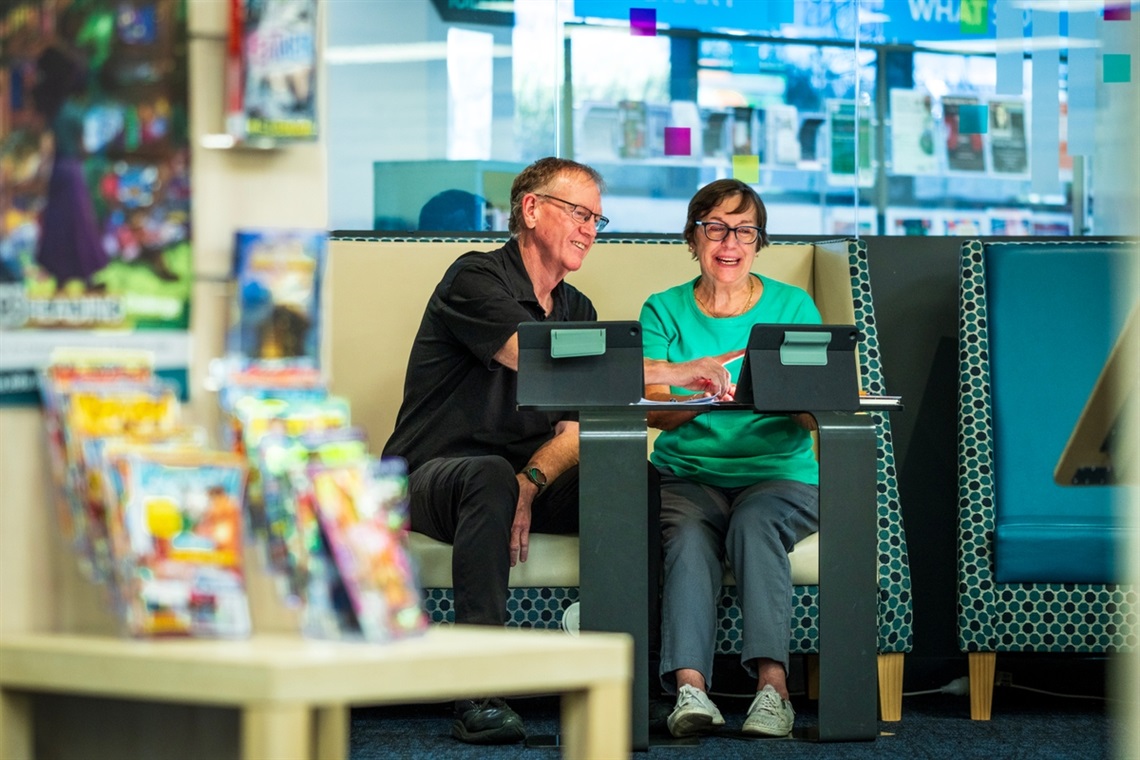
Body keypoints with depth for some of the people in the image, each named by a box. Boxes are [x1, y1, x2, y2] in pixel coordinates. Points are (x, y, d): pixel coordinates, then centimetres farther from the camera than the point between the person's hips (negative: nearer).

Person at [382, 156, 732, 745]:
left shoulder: (577, 309, 13)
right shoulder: (476, 279, -11)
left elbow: (576, 426, 2)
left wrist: (531, 483, -22)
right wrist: (673, 373, -33)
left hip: (523, 478, 6)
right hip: (433, 473, -6)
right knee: (490, 476, -41)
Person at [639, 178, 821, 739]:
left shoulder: (793, 307, 9)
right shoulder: (664, 312, 10)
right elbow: (653, 410, -5)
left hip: (779, 474, 0)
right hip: (688, 476, 0)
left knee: (755, 523, -33)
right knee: (689, 536, -32)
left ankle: (772, 684, -44)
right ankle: (689, 687, -46)